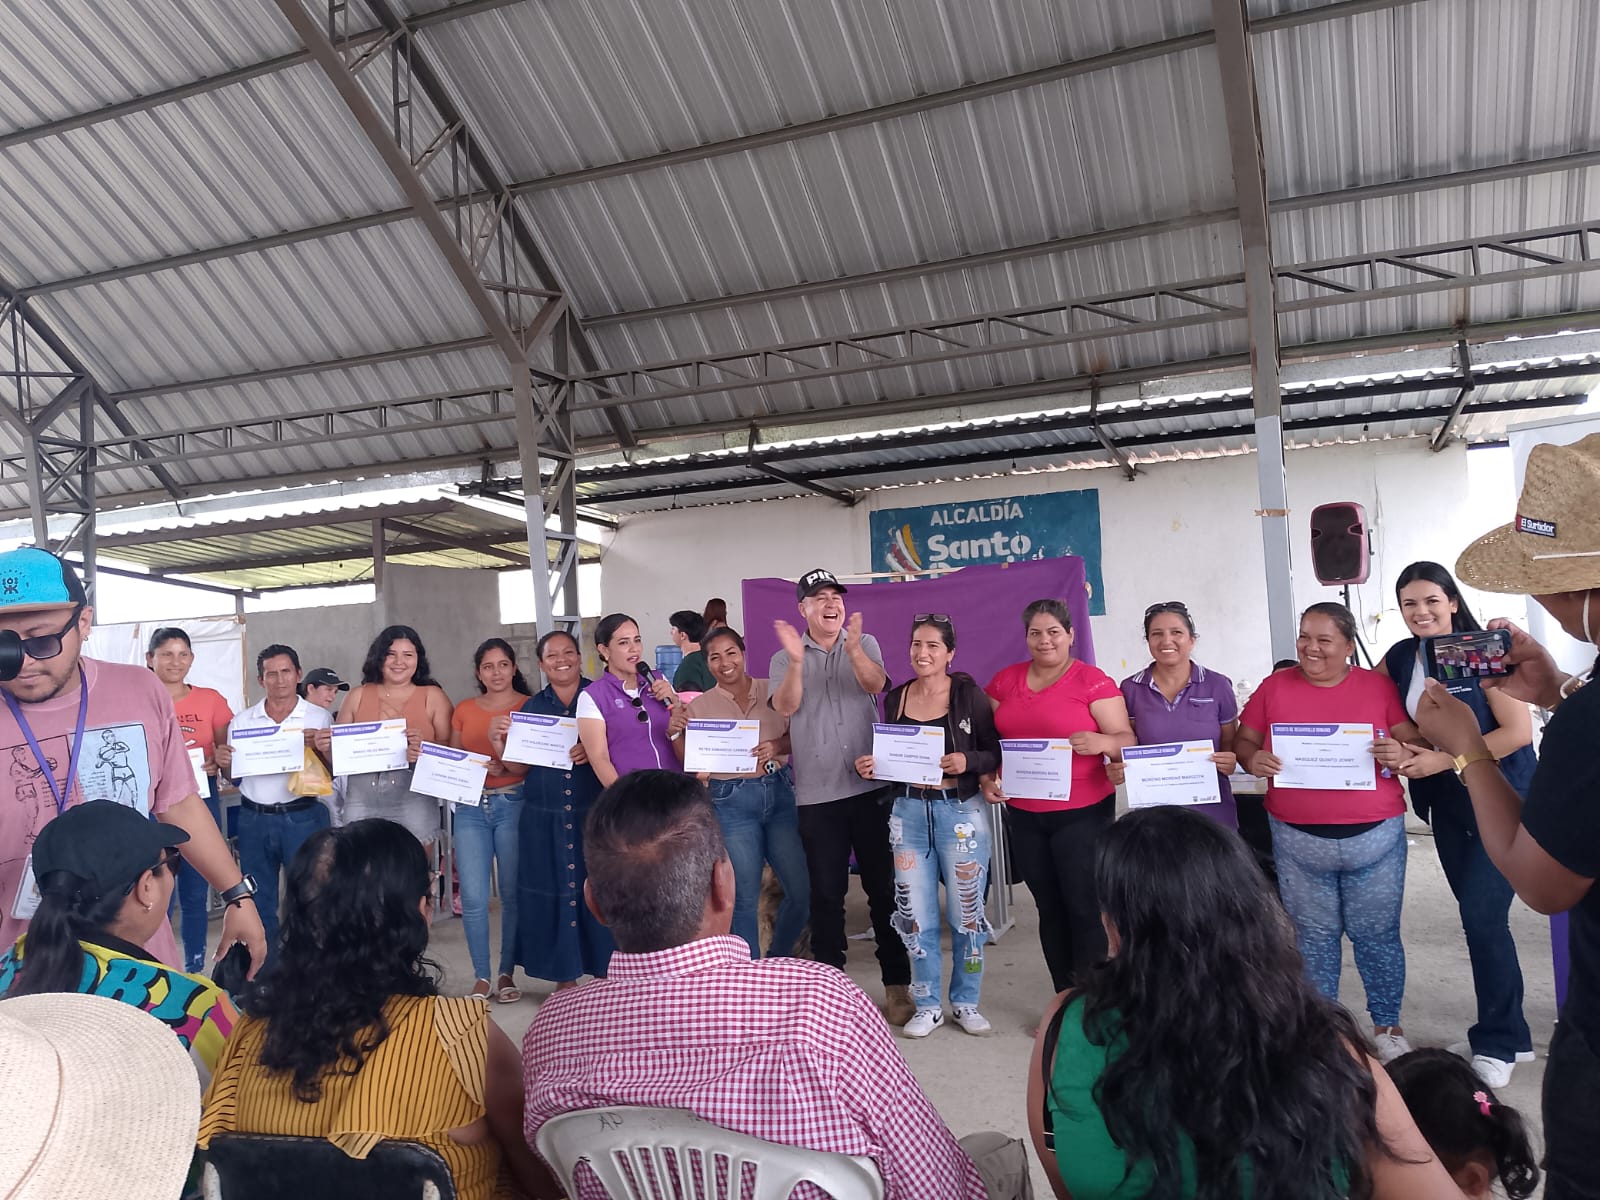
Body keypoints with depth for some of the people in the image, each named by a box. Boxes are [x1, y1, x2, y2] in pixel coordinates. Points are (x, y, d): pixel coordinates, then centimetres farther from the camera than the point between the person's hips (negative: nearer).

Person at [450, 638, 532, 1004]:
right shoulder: (464, 710, 13)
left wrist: (507, 763, -19)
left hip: (513, 804, -2)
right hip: (471, 806, 3)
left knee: (512, 893, 0)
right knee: (473, 897, -3)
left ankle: (507, 973, 16)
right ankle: (481, 977, 11)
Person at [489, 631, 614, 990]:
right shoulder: (532, 707, 10)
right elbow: (520, 768, 8)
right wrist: (498, 742, -8)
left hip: (594, 813, -2)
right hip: (545, 818, 3)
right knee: (552, 890, 6)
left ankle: (605, 971, 14)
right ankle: (565, 976, 19)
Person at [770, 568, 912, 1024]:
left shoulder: (865, 644, 7)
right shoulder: (783, 658, 7)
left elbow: (875, 684, -13)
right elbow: (785, 706, -10)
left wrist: (852, 650, -33)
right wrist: (796, 661, -27)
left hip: (870, 785, 0)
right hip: (817, 793, 0)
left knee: (884, 887, 6)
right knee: (825, 893, 8)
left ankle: (897, 984, 18)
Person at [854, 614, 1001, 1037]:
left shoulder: (969, 694, -5)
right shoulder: (895, 698, 6)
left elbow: (996, 753, -4)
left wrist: (967, 761, -23)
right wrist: (871, 766, -5)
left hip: (961, 811, -3)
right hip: (909, 812, 3)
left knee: (966, 913, 6)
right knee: (915, 915, 6)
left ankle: (965, 1002, 25)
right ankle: (927, 1004, 22)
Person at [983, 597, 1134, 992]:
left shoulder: (1092, 681, -6)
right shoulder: (1005, 680, 7)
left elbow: (1126, 738, -8)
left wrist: (1101, 742, -29)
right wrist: (987, 777, -3)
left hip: (1083, 813, -4)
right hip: (1024, 814, 4)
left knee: (1085, 908, -2)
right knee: (1049, 908, 12)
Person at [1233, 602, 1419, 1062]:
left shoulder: (1379, 686, -1)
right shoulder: (1275, 687, 1)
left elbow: (1413, 741, 1)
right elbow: (1243, 740, 5)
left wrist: (1401, 753, -21)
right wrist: (1253, 759, -16)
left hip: (1375, 837, -1)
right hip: (1297, 840, 1)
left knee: (1376, 934, 10)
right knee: (1314, 936, 14)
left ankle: (1388, 1024, 28)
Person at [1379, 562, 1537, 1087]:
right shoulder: (1399, 658, 1)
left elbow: (1519, 731, -19)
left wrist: (1441, 760, -22)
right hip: (1447, 804, 6)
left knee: (1482, 915, -9)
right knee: (1478, 918, 12)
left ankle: (1496, 1043, 8)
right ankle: (1509, 1033, 27)